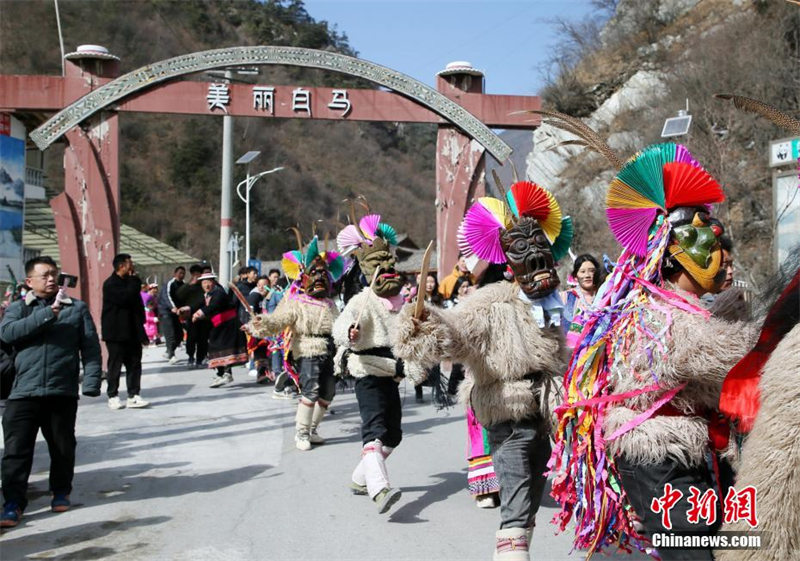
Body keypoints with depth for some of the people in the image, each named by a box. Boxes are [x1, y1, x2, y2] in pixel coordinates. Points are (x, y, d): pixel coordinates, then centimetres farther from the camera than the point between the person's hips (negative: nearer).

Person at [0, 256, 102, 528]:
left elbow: (91, 348, 5)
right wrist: (47, 315, -16)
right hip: (24, 392, -1)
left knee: (63, 447, 13)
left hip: (63, 392, 1)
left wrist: (91, 382, -7)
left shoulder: (77, 308, 9)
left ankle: (61, 492, 32)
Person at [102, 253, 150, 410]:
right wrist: (134, 281, -14)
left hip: (132, 331, 7)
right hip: (116, 332, -7)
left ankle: (133, 396, 6)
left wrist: (140, 325, 11)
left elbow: (136, 302, 20)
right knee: (115, 366, 1)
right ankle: (113, 396, 9)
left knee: (134, 364, 4)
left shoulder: (129, 282, 15)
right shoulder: (110, 284, -11)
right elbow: (125, 299, -25)